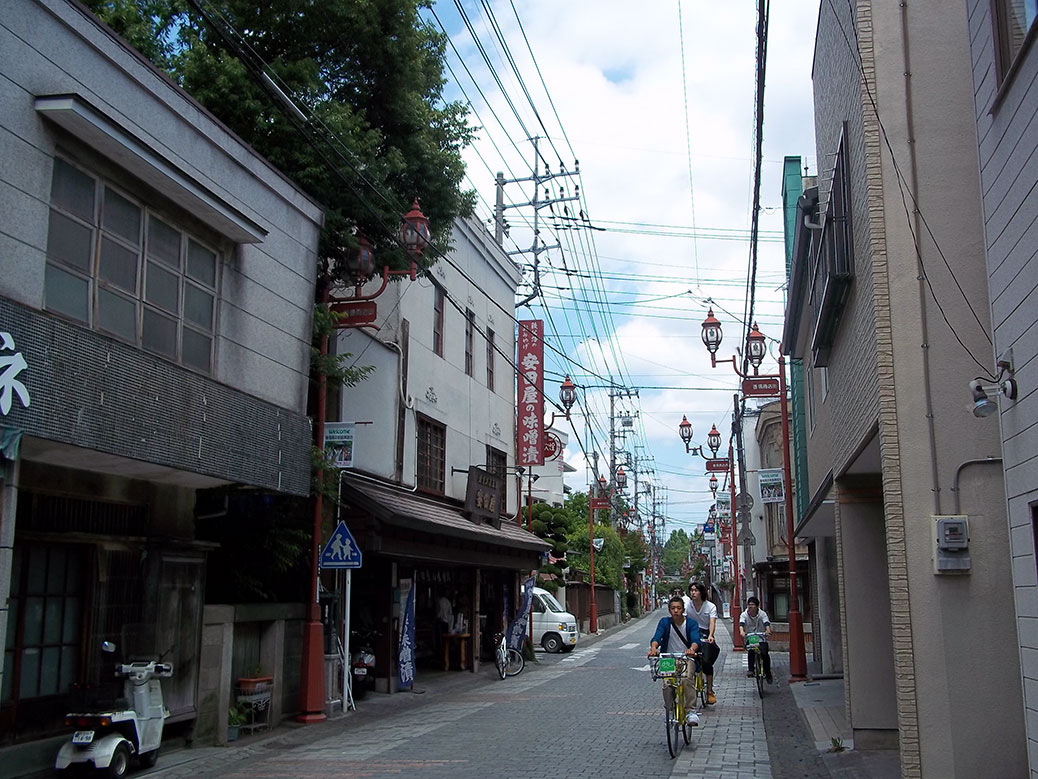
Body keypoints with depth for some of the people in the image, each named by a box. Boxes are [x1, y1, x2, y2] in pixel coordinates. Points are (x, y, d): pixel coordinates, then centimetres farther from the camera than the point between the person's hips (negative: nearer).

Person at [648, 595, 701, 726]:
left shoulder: (691, 623, -1)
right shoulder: (665, 622, 1)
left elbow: (695, 639, -17)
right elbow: (657, 637, -14)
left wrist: (692, 649, -41)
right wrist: (653, 648, -37)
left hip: (687, 658, -1)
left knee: (686, 679, -30)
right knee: (667, 685, -17)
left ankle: (691, 711, -23)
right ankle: (670, 711, 9)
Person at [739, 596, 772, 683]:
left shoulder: (762, 614, -4)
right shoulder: (744, 615, -3)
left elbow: (766, 623, -21)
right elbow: (741, 623, -20)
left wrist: (768, 630, -43)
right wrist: (742, 631, -42)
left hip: (761, 638, 0)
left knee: (764, 654, -17)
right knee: (750, 651, -29)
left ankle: (768, 674, 1)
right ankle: (750, 669, -21)